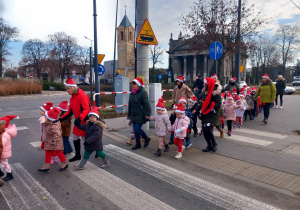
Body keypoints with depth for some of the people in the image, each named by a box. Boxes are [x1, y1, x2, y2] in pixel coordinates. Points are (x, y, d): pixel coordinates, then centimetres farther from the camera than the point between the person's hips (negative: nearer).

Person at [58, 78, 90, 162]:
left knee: (85, 138, 0)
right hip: (78, 121, 9)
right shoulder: (72, 98, 10)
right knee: (75, 138, 14)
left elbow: (86, 109, -26)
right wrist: (61, 119, 2)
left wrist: (80, 118, -38)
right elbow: (69, 112, 11)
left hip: (85, 121, -9)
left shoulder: (82, 96, -19)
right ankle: (77, 155, 31)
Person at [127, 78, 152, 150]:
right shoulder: (132, 93, 11)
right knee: (135, 130, 10)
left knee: (137, 129, -9)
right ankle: (138, 144, 24)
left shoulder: (143, 92, -11)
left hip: (140, 115, -7)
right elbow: (130, 105, 18)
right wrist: (129, 115, 19)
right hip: (134, 115, 7)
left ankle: (147, 139, 16)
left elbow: (146, 104, -14)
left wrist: (147, 114, -18)